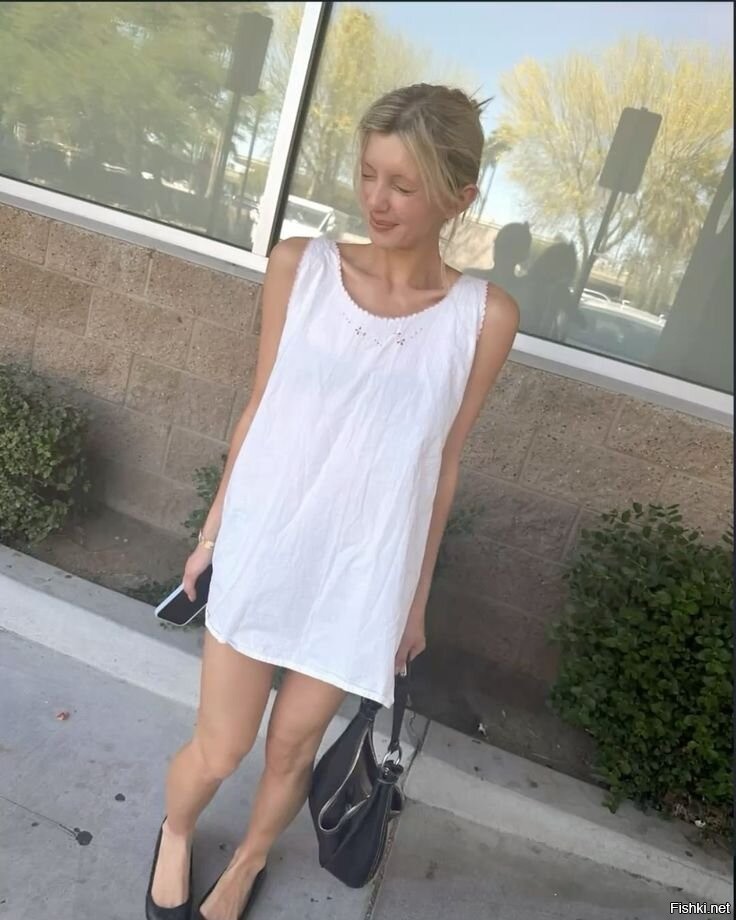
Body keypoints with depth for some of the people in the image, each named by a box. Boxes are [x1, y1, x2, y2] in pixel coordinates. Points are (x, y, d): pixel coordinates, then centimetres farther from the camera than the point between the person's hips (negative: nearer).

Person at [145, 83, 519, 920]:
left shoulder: (484, 316, -8)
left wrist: (418, 591, 6)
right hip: (263, 547, 1)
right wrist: (214, 526, 8)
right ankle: (174, 835, 51)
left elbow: (442, 462, -1)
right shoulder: (300, 266, -7)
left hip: (364, 570, 0)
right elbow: (260, 407, 1)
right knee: (218, 750, 14)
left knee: (291, 748, 18)